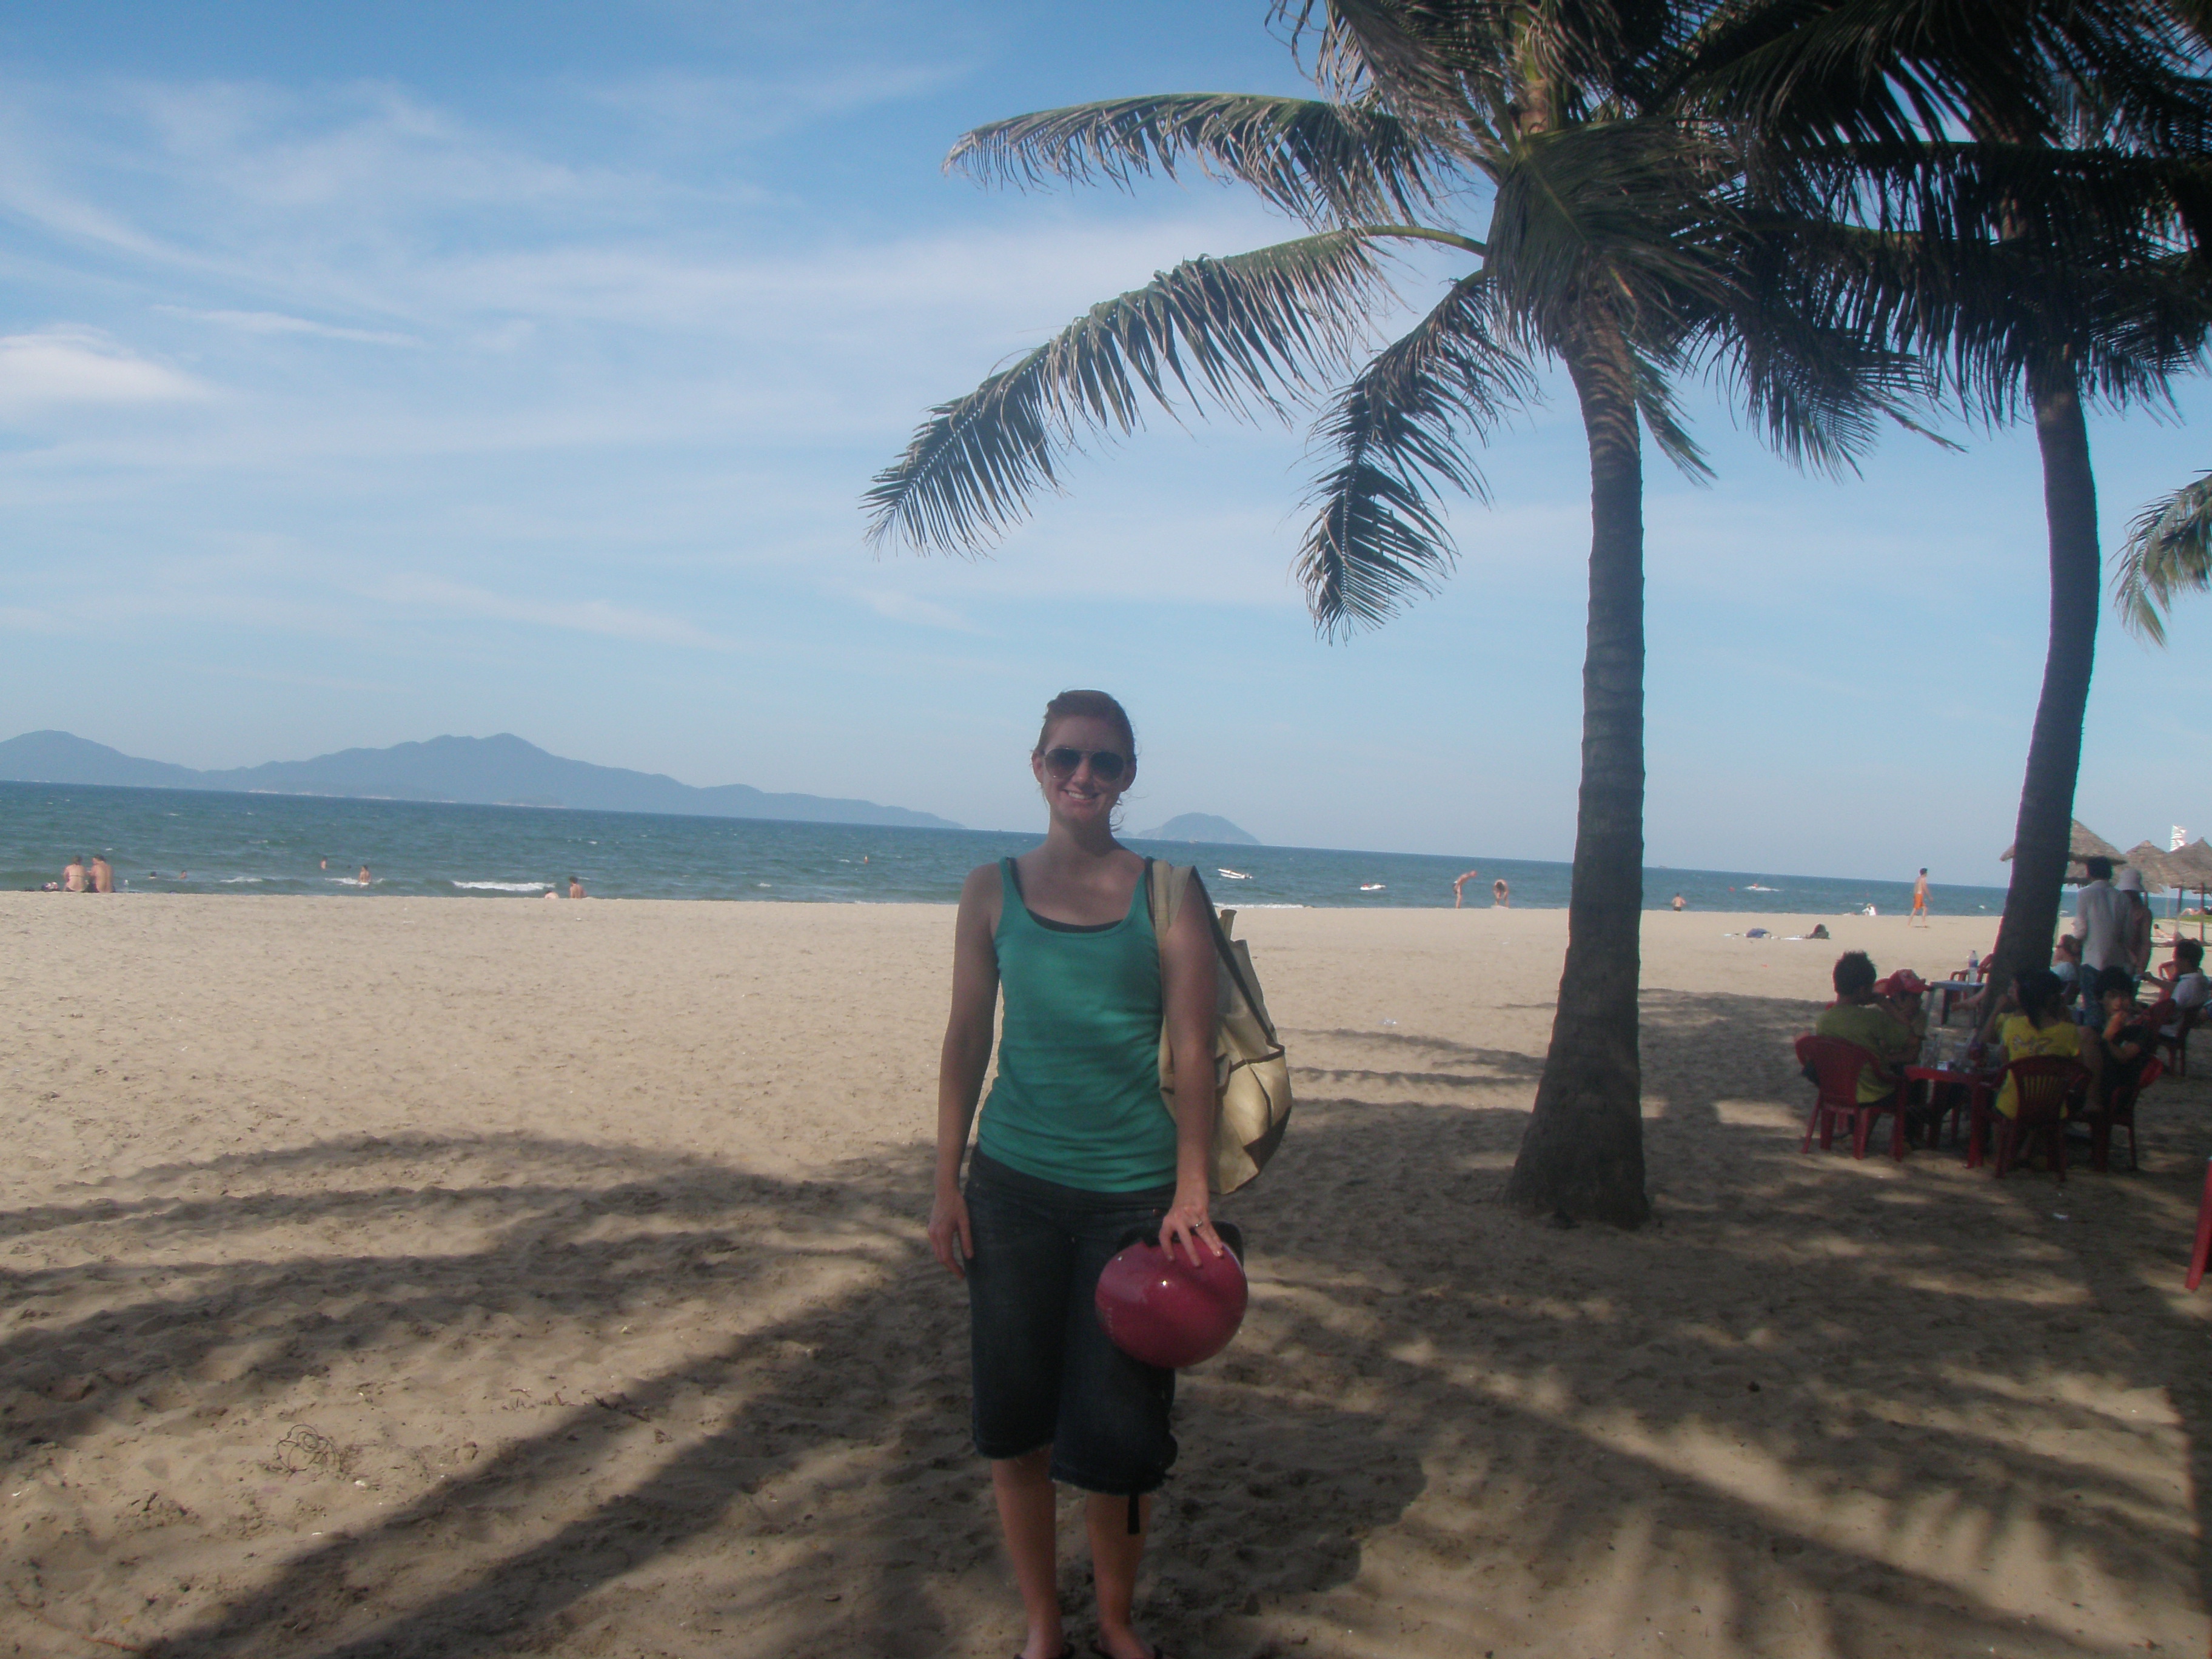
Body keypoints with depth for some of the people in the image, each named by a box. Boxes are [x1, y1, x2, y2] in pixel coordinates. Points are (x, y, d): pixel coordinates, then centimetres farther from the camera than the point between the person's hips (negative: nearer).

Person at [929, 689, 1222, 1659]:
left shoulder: (1165, 892, -1)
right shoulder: (993, 890, 4)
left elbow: (1193, 1050, -4)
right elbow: (965, 1041, 6)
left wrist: (1192, 1193, -10)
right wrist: (946, 1183, 2)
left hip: (1132, 1188, -1)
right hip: (1013, 1186, 2)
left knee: (1117, 1429, 5)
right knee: (1014, 1416, 8)